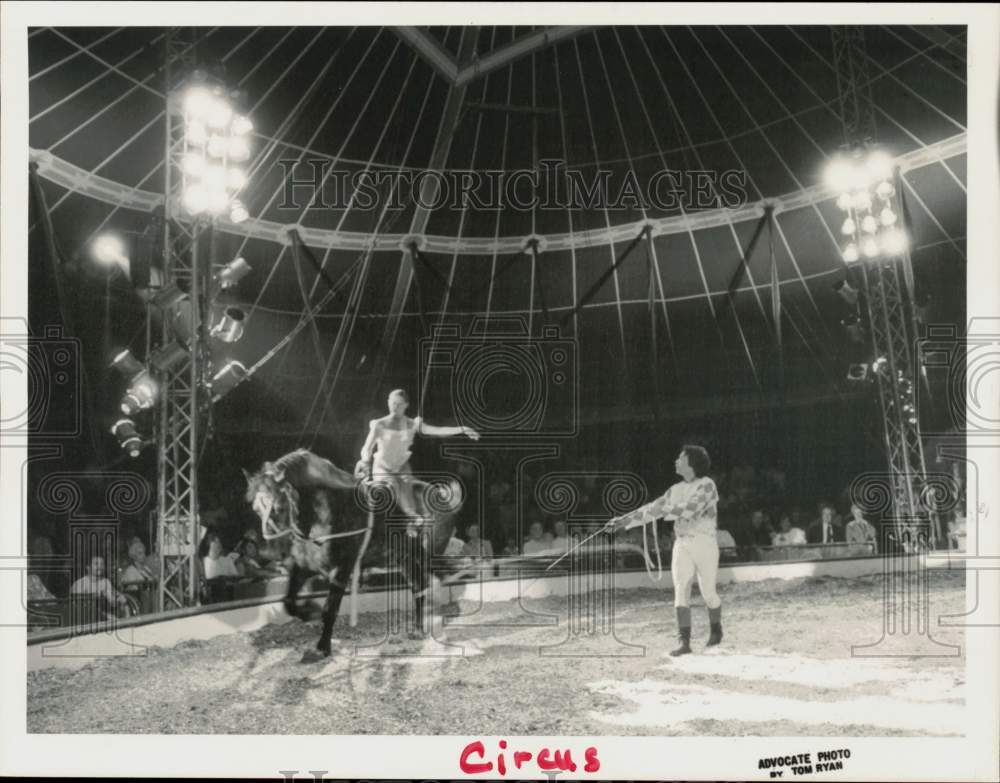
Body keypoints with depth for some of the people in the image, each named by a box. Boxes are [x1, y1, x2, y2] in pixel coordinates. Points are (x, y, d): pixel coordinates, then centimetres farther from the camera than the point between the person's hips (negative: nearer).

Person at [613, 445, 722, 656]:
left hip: (705, 542, -5)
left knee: (708, 592, 4)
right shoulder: (676, 489, 13)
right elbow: (653, 508, 10)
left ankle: (716, 629, 30)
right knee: (681, 591, -7)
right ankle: (684, 641, -7)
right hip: (682, 544, 5)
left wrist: (663, 511, -23)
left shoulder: (706, 485, -6)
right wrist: (626, 520, 2)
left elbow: (690, 508, -21)